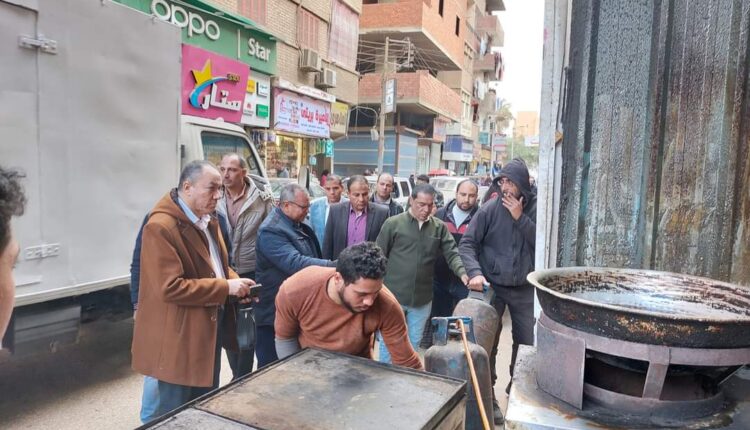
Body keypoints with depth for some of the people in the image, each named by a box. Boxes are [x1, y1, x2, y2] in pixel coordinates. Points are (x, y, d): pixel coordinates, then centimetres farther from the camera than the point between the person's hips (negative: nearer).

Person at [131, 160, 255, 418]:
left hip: (210, 327, 9)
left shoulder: (208, 221, 9)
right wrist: (226, 288, -24)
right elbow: (170, 287, -27)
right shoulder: (161, 227, -21)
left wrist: (236, 284, -2)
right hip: (180, 337, -9)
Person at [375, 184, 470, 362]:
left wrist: (463, 273, -23)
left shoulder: (440, 227, 1)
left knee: (413, 344, 17)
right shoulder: (393, 223, -6)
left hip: (422, 299, 2)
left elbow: (452, 254, -4)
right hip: (393, 296, -2)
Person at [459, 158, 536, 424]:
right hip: (492, 286, -2)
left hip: (524, 288, 2)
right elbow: (467, 244, -10)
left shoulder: (536, 209, -3)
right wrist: (475, 272, -25)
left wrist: (520, 218, -19)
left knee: (527, 343, 14)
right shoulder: (490, 210, -9)